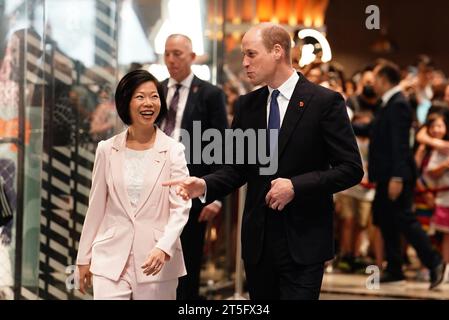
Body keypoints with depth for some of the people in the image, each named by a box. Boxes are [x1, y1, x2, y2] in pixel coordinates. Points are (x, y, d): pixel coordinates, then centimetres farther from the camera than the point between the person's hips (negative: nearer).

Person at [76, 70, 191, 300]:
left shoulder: (173, 151, 0)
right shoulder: (107, 149, 6)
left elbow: (180, 207, -6)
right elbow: (96, 207, 11)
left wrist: (164, 248, -20)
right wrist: (84, 257, 12)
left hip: (158, 259, -1)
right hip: (111, 259, 1)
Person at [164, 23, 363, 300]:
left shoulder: (325, 102, -6)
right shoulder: (247, 105, 9)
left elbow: (351, 169, -8)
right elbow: (237, 168, 11)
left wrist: (296, 186, -17)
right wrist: (205, 186, -9)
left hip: (303, 242, -5)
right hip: (258, 240, 5)